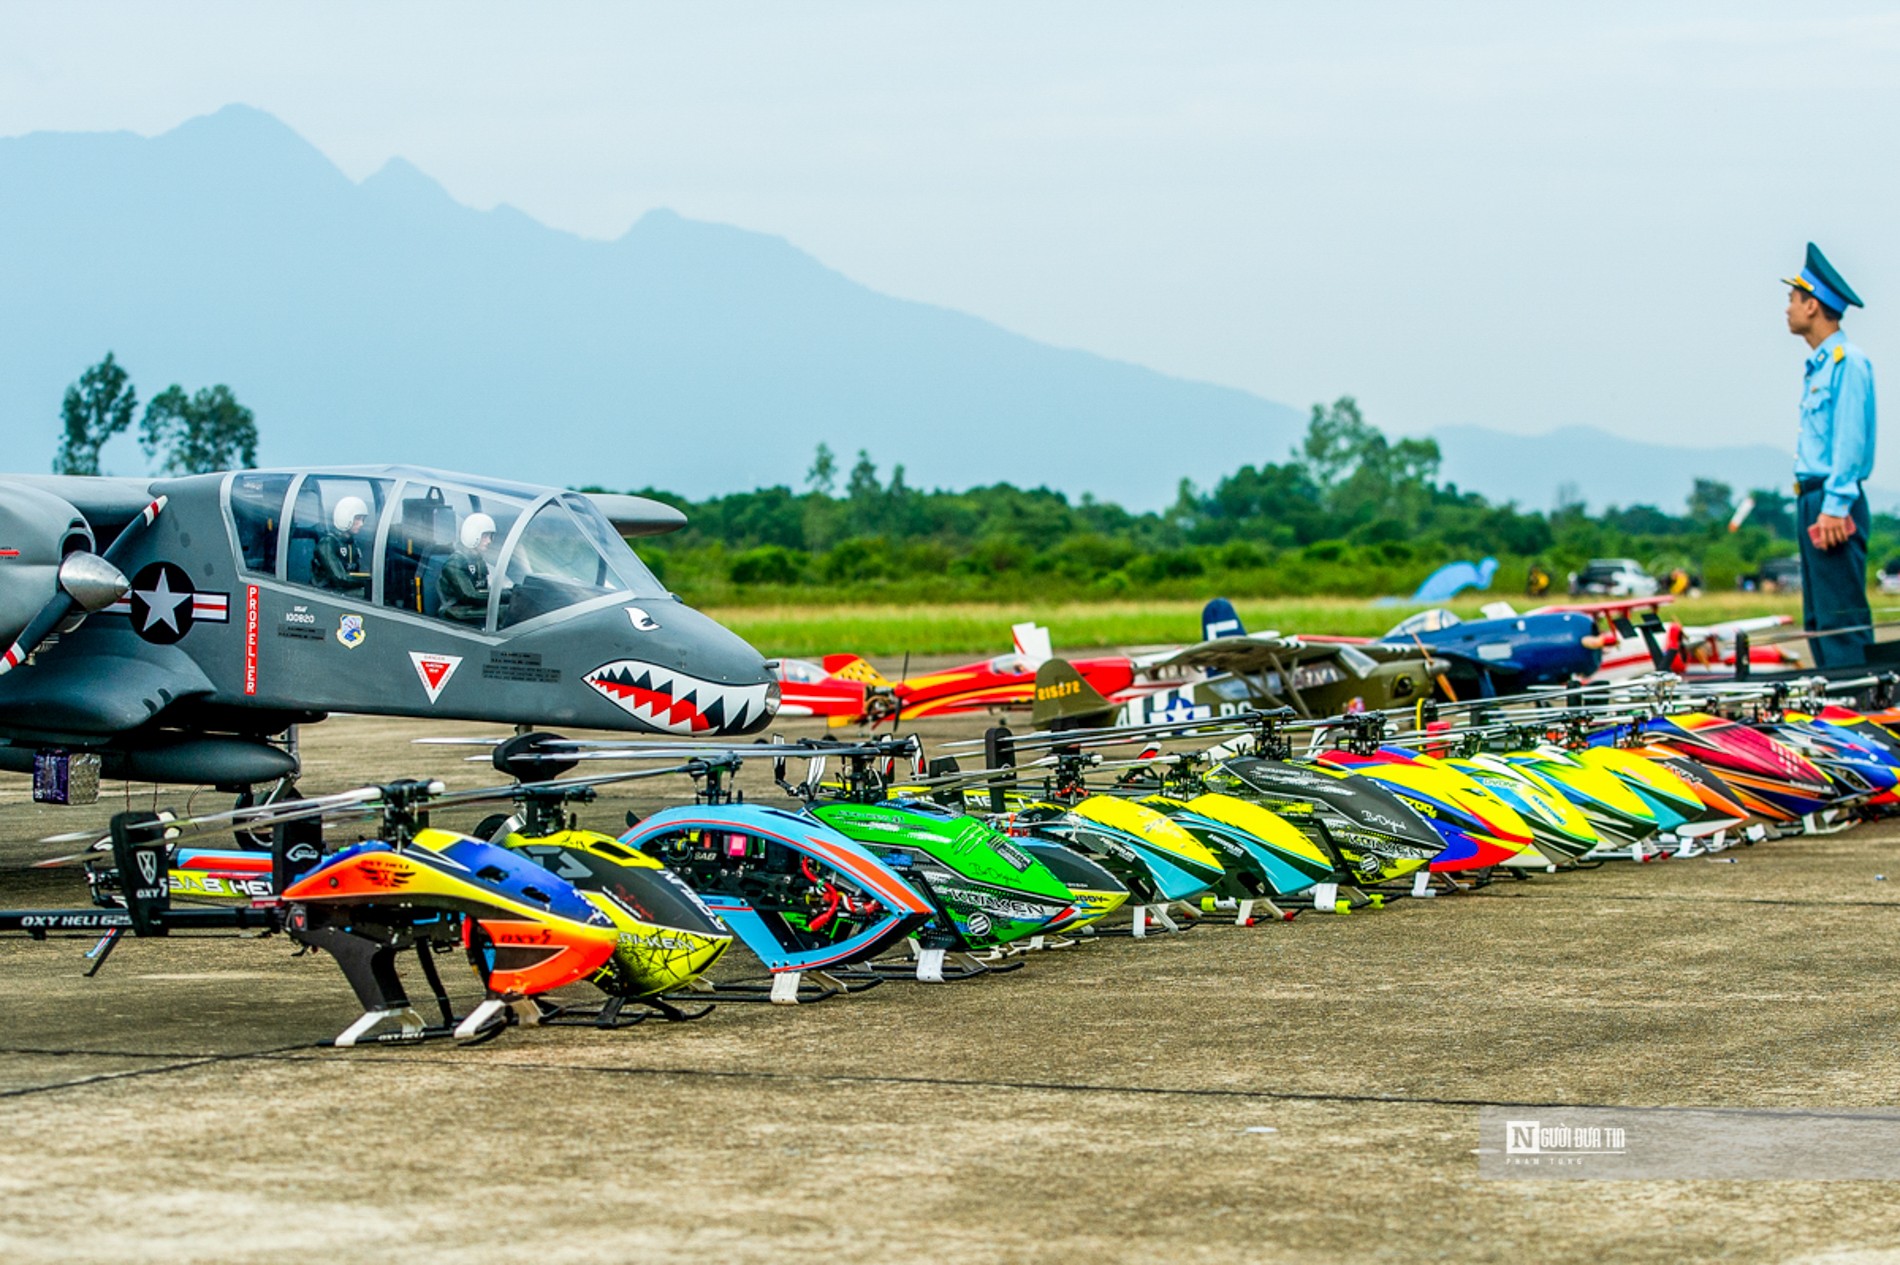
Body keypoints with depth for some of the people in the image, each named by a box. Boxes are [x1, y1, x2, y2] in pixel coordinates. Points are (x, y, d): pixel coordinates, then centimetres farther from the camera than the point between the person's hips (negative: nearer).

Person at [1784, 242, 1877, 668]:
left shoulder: (1847, 362, -10)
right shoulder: (1817, 366, 17)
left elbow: (1851, 438, -16)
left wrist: (1835, 505, -21)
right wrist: (1811, 503, 17)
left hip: (1834, 503, -10)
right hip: (1811, 499, 10)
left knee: (1841, 616, -12)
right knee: (1818, 617, 10)